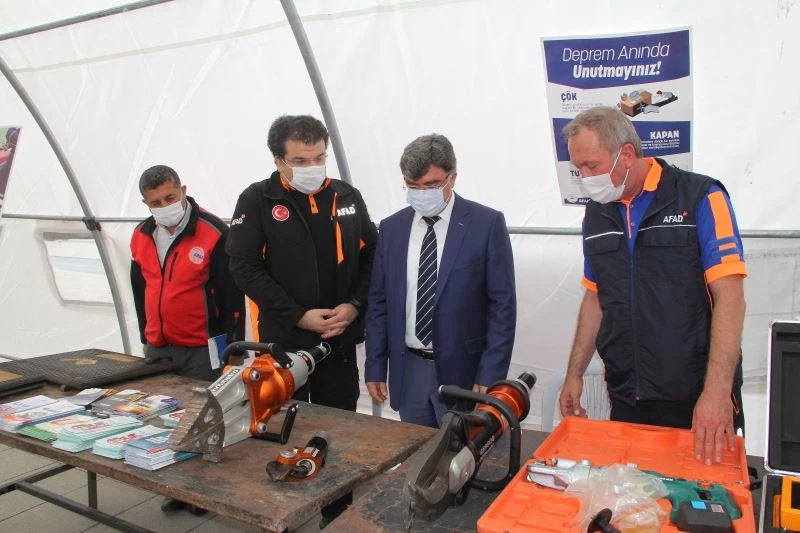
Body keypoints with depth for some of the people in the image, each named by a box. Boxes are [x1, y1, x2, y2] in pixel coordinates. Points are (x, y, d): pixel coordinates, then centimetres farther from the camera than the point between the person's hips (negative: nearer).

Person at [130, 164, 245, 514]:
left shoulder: (213, 233, -15)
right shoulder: (142, 237, 5)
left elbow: (232, 295, -14)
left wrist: (231, 348, -12)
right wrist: (146, 335, 17)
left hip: (202, 351, -6)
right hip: (157, 349, 6)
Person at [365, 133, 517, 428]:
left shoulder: (487, 223, -8)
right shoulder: (391, 227, 4)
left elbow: (503, 305, -7)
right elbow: (378, 302, 7)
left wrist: (491, 376, -11)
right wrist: (375, 368, 5)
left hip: (463, 370, -3)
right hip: (408, 372, 4)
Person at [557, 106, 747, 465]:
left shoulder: (701, 198, -8)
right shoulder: (596, 213, 7)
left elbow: (729, 297, -15)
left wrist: (717, 391, -23)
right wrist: (574, 375, 9)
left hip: (698, 399, -4)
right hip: (627, 400, 4)